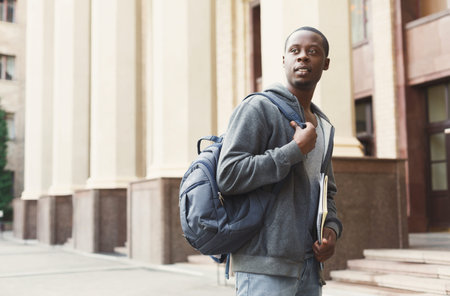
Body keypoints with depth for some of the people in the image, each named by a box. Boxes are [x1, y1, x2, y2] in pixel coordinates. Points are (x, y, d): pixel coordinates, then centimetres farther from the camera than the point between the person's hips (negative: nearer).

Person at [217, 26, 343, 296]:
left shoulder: (323, 125, 18)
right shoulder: (258, 108, -6)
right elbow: (228, 177, -17)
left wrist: (331, 228, 5)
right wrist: (296, 150, -15)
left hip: (308, 264, 7)